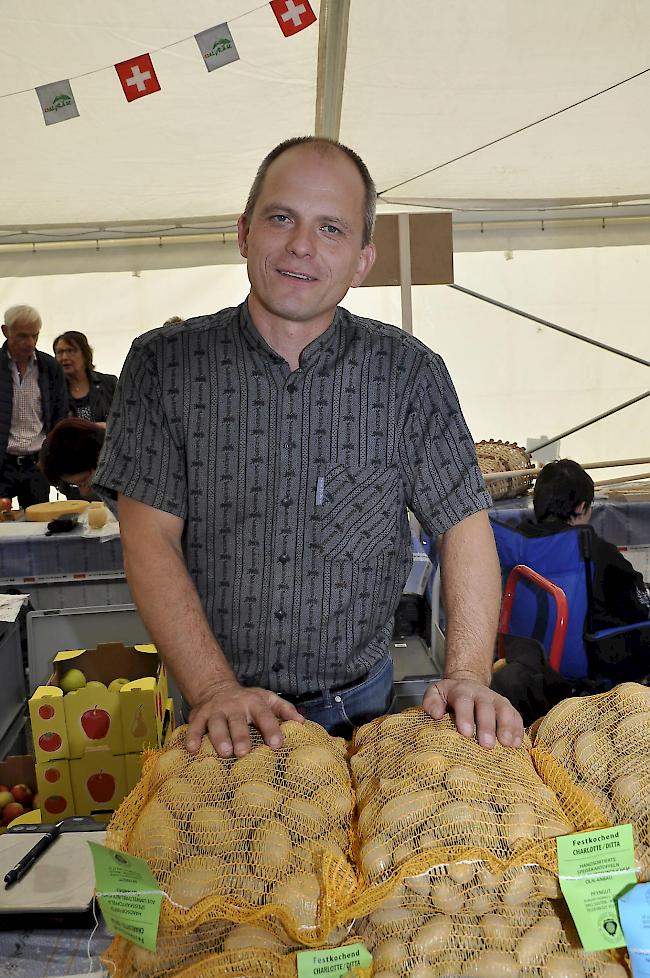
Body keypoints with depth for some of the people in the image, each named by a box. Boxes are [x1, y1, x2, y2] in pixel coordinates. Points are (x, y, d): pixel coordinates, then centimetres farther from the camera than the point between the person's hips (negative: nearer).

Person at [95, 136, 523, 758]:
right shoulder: (164, 363, -8)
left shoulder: (409, 372, -6)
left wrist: (467, 676, -20)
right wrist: (214, 690, -22)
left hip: (358, 701, 1)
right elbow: (149, 539, -13)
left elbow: (464, 525, -7)